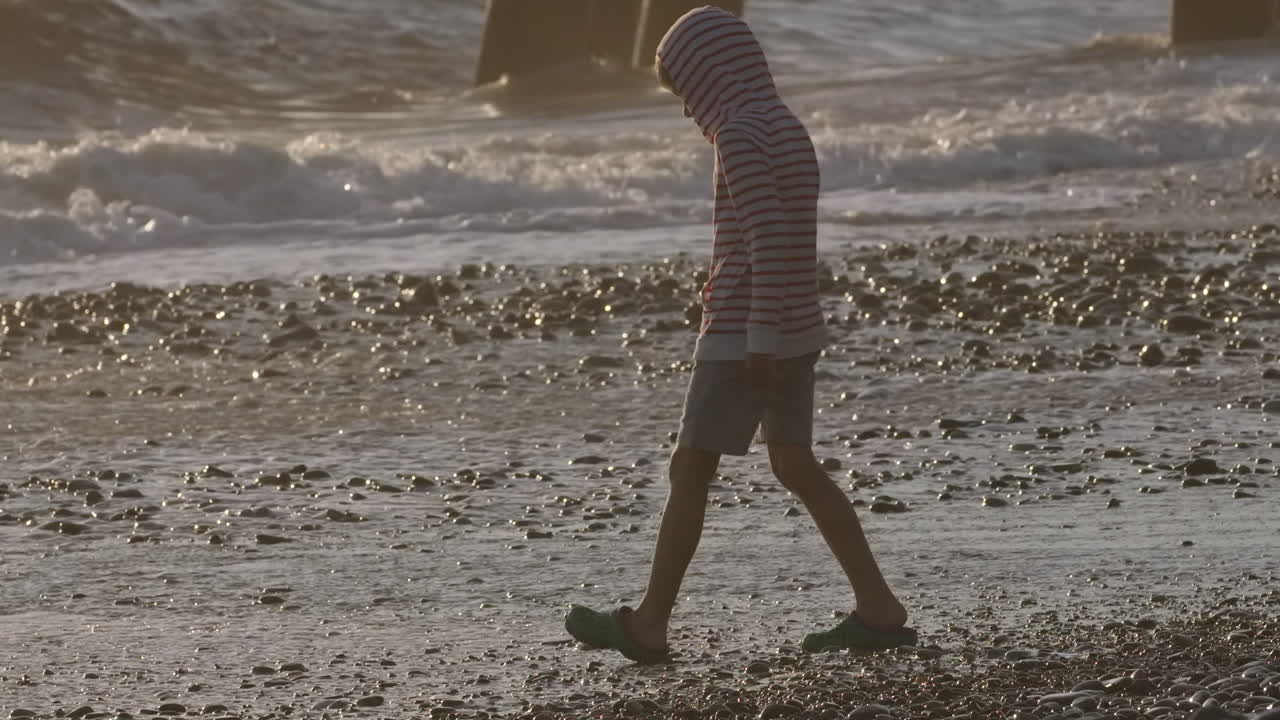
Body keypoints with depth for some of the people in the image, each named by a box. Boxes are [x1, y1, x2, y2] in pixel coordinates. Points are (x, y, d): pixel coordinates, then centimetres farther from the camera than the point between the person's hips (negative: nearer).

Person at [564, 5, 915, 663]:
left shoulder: (740, 135, -15)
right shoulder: (790, 131, 13)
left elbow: (769, 236, -23)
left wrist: (759, 338, -23)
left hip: (744, 337, -9)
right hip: (797, 334, 9)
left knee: (689, 469, -2)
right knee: (796, 467, 14)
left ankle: (650, 624, 1)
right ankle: (878, 609, 12)